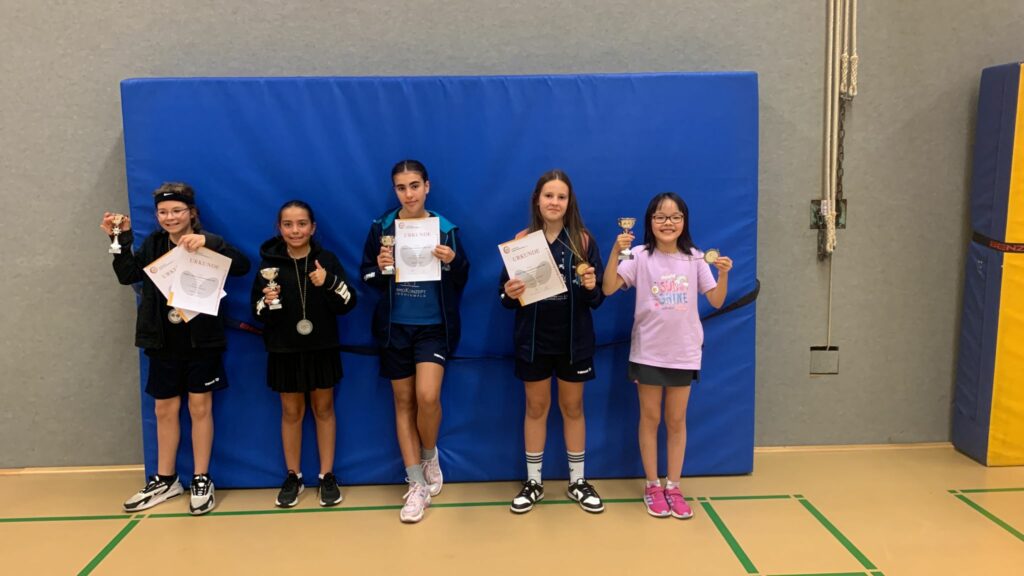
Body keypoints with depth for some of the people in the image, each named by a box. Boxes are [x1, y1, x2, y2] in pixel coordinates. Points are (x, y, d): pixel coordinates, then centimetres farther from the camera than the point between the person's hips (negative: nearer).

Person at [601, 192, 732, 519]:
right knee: (650, 419, 8)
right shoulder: (640, 256, -6)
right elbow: (608, 289, -17)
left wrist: (723, 274, -16)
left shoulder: (695, 259, 2)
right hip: (648, 352, -2)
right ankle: (652, 486, 21)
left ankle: (673, 486, 22)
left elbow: (717, 302, 1)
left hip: (684, 353, 2)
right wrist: (616, 252, -29)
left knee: (676, 421, 10)